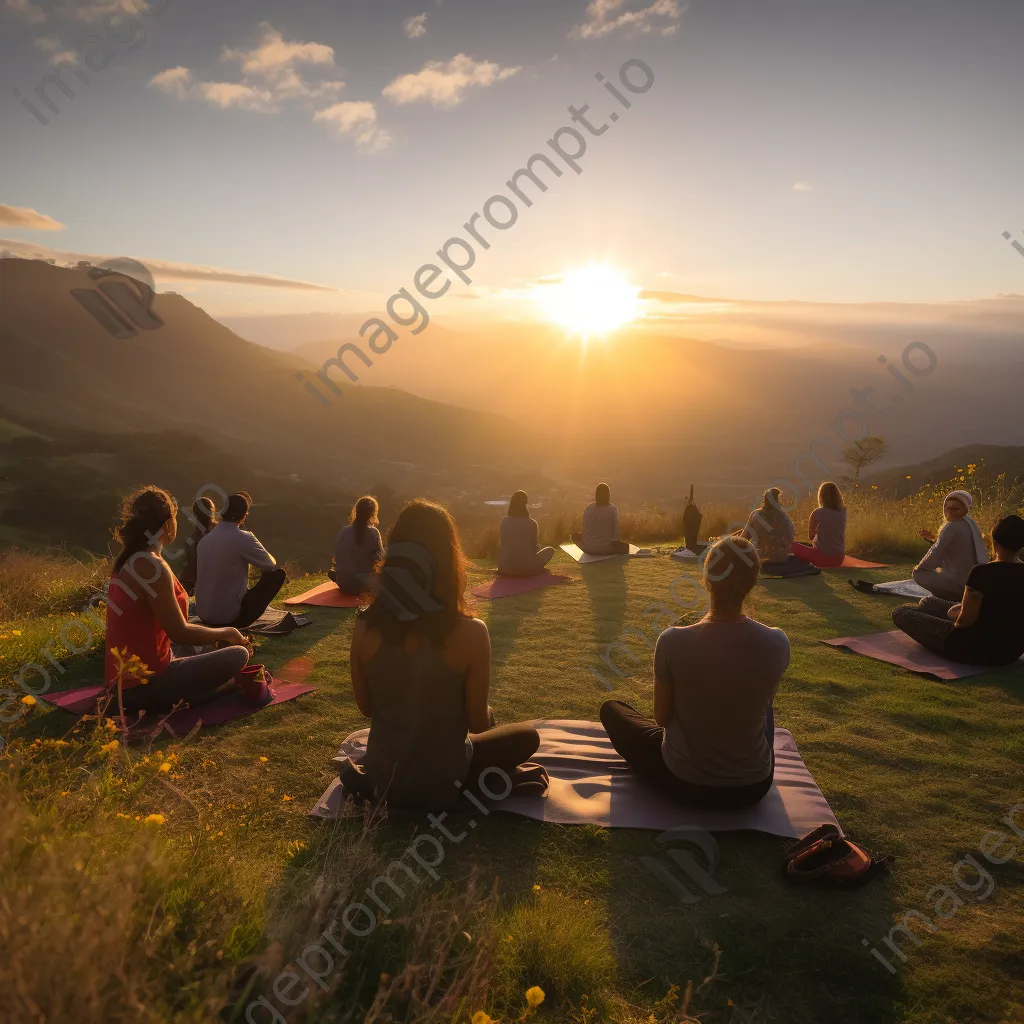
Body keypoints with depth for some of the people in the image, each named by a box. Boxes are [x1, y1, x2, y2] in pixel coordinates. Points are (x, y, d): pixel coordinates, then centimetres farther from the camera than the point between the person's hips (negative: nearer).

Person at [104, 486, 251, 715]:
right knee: (238, 655, -6)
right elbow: (180, 633, -20)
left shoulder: (128, 562, 8)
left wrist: (219, 636, 16)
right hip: (146, 685, -9)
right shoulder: (152, 566, -21)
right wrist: (227, 633, -4)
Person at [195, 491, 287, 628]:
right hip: (228, 616, -7)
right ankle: (238, 623, 2)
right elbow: (271, 564, -3)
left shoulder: (205, 540, 4)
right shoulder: (243, 538, -15)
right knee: (278, 574, 3)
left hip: (203, 614, 8)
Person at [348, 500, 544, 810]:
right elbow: (478, 723, -12)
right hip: (439, 785, -4)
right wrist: (485, 715, 11)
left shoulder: (366, 626, -15)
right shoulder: (470, 633, -25)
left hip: (382, 780, 4)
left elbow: (367, 708, -1)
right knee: (527, 736, 20)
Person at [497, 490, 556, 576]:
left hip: (506, 569, 2)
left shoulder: (505, 522, -4)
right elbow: (535, 544, 6)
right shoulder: (532, 523, -9)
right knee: (550, 550, 21)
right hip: (528, 569, -2)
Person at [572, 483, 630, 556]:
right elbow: (615, 532, -7)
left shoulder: (587, 509, -4)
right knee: (626, 546, 24)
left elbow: (585, 531, 2)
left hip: (588, 549, 1)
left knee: (575, 536, 30)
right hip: (606, 549, -1)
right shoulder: (612, 509, -9)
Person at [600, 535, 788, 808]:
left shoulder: (673, 641, -25)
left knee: (611, 709, 22)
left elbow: (661, 717, -9)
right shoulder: (777, 642, -18)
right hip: (753, 787, 3)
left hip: (684, 783, -3)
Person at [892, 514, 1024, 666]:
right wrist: (964, 608, 13)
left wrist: (956, 622, 3)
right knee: (929, 602, 22)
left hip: (978, 650, -8)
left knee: (900, 613, 5)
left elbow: (965, 620, -21)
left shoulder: (982, 572, -25)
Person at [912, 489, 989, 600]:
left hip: (959, 583, -9)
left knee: (918, 573, -1)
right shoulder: (969, 523, 6)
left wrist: (919, 566, 0)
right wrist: (933, 538, 14)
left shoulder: (951, 528, -20)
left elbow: (935, 554, -15)